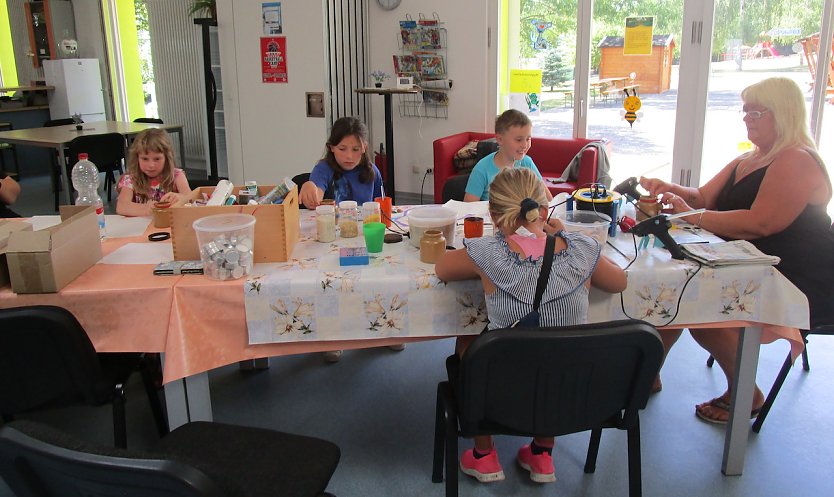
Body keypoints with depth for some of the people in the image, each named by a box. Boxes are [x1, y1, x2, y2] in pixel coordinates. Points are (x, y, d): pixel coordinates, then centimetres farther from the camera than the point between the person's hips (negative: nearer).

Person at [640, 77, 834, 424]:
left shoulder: (797, 161, -15)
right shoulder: (748, 160, 16)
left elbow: (760, 224, -27)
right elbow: (704, 197, 10)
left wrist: (693, 216, -25)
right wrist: (669, 190, -11)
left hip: (803, 285, -9)